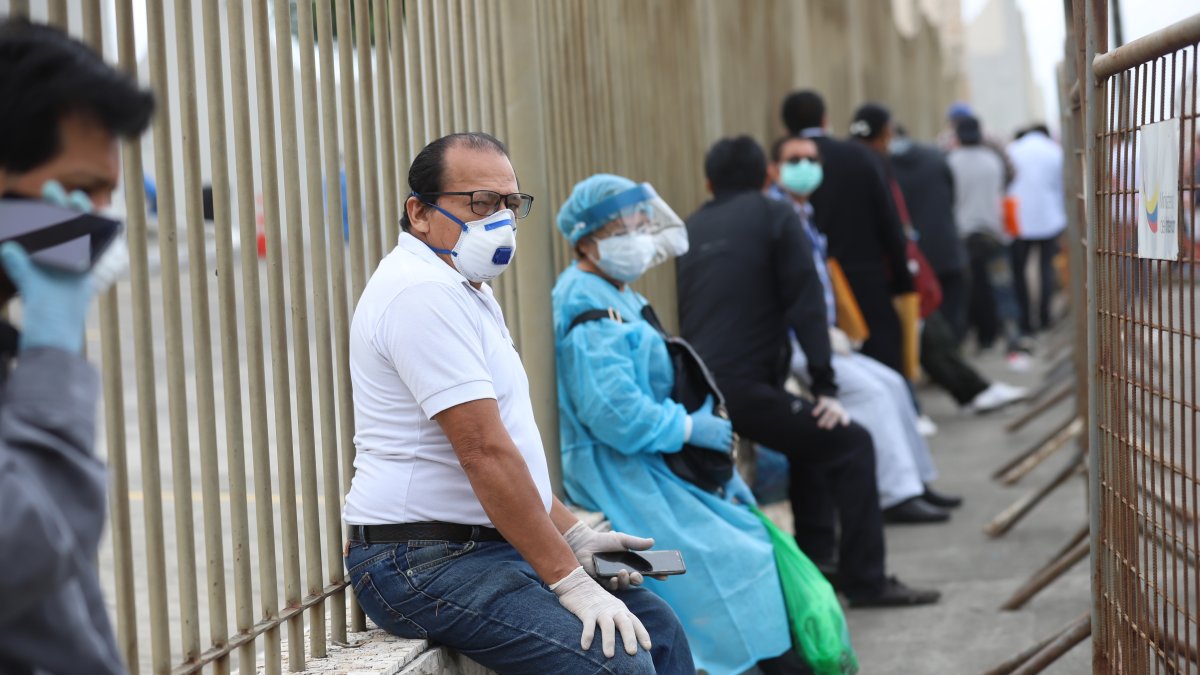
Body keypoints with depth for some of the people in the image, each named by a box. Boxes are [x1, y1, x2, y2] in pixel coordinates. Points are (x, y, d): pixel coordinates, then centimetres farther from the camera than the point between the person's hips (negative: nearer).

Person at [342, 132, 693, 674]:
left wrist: (572, 534, 13)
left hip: (497, 547, 11)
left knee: (657, 628, 8)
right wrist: (570, 582, -22)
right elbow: (484, 452, -23)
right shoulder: (422, 293, -17)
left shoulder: (466, 292, 19)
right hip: (426, 565, -11)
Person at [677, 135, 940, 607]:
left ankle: (816, 558, 29)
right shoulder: (774, 217, 1)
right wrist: (825, 388, -6)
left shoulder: (692, 229, 18)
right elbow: (805, 303, -6)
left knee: (811, 435, 28)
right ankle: (865, 581, -1)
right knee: (850, 444, 2)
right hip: (745, 387, -7)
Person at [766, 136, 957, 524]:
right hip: (791, 345, -10)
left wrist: (831, 330, 12)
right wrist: (821, 335, -16)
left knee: (892, 384, 4)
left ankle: (915, 483, 10)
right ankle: (897, 496, -19)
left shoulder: (804, 216, 20)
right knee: (870, 390, -20)